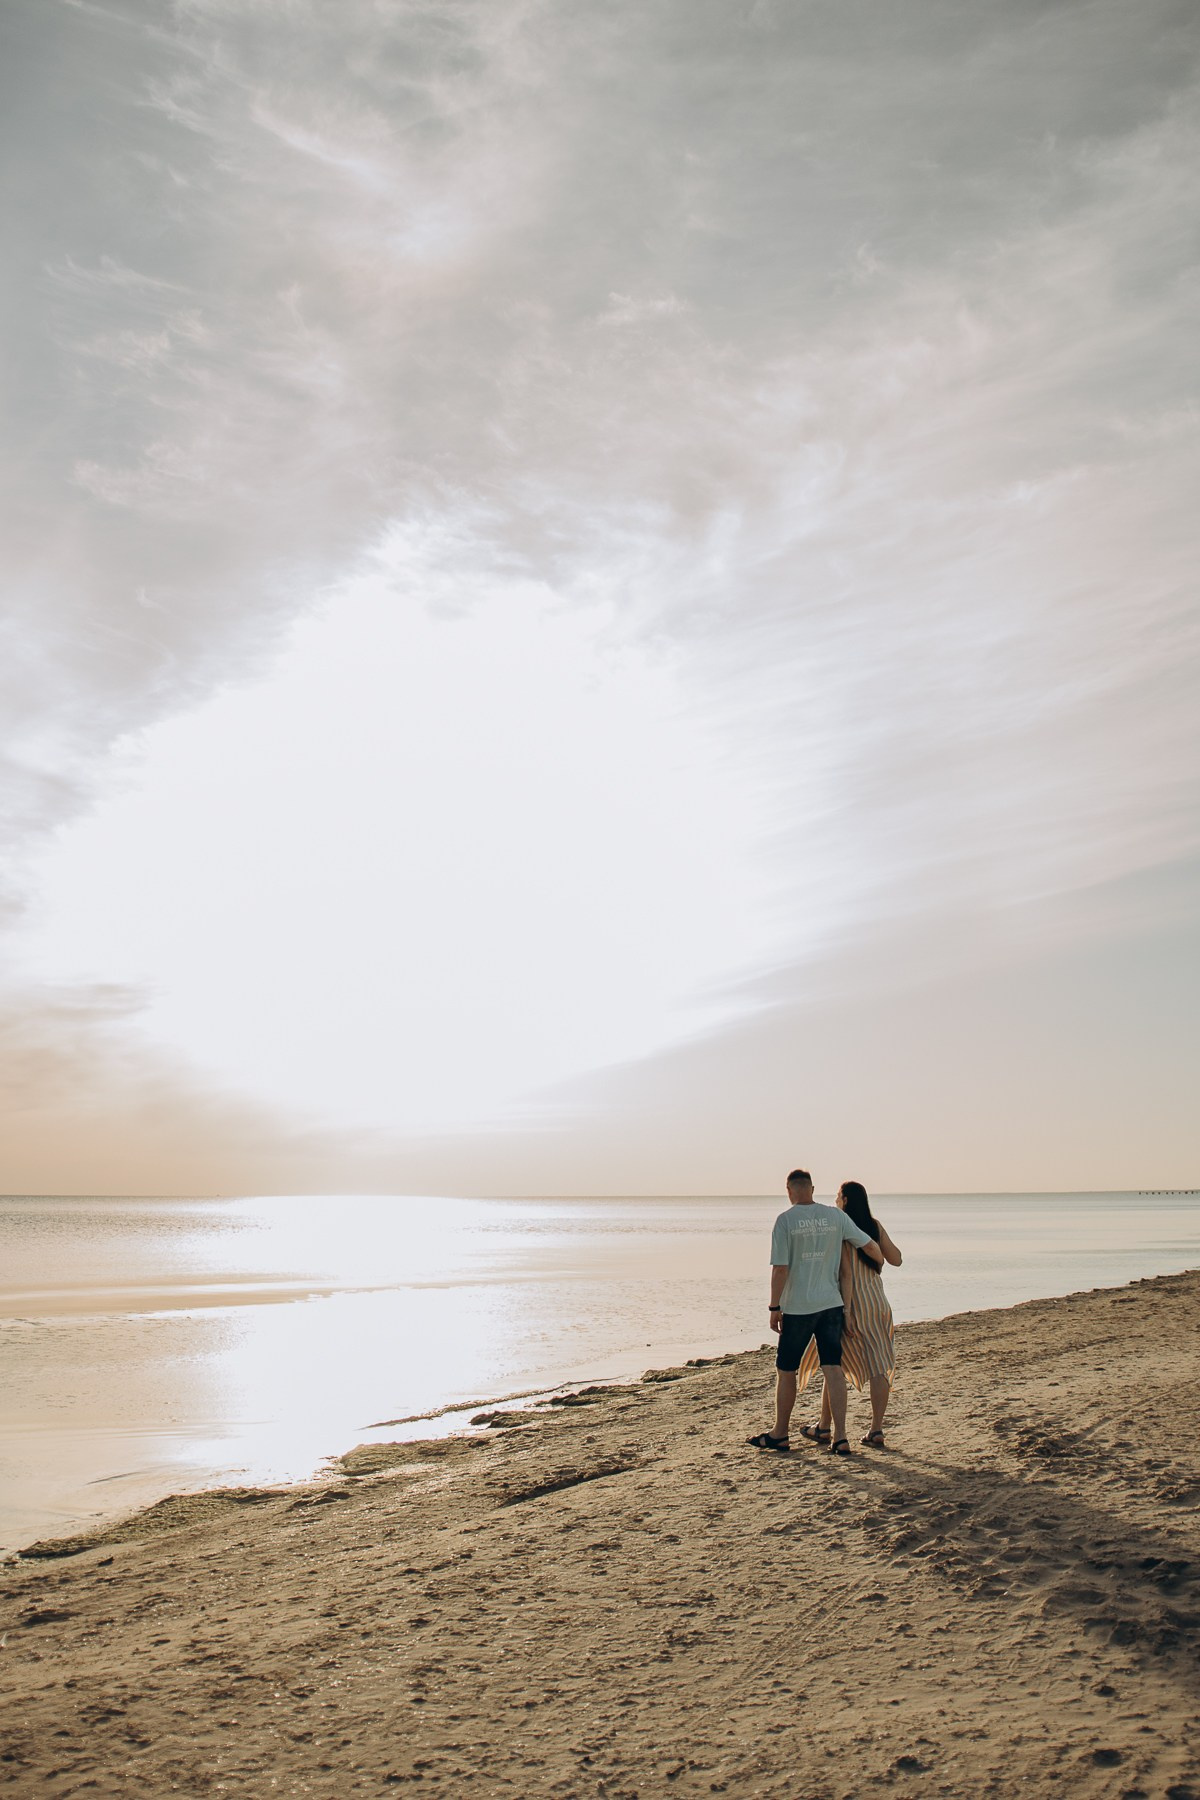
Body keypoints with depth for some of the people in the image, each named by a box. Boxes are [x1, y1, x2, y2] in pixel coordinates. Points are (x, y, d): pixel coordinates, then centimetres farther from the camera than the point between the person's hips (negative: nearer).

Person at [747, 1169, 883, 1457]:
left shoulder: (785, 1220, -9)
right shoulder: (835, 1216, 2)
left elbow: (780, 1269, -12)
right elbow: (869, 1245, 6)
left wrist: (774, 1308, -4)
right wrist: (880, 1263, 28)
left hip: (797, 1307, -3)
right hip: (831, 1304, 3)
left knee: (786, 1371, 10)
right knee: (833, 1369, 5)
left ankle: (780, 1434, 21)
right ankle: (840, 1437, 1)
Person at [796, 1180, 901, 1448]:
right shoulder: (875, 1226, 3)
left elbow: (846, 1273, -18)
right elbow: (896, 1260, 9)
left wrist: (846, 1312, -18)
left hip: (851, 1303, -5)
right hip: (877, 1301, 5)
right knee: (878, 1367, 5)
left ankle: (823, 1428, 17)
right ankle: (876, 1431, 6)